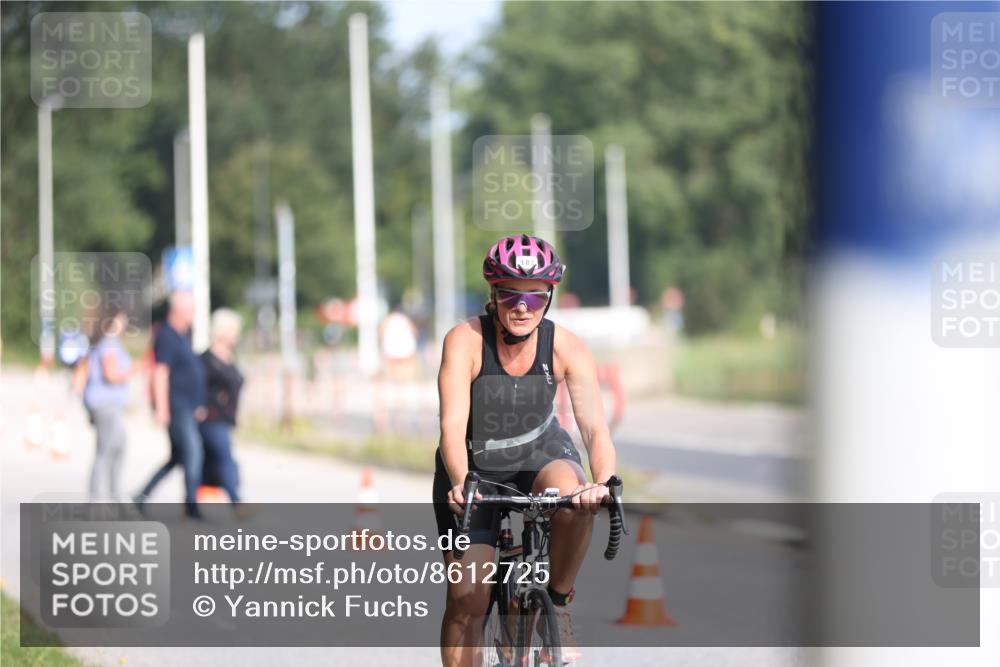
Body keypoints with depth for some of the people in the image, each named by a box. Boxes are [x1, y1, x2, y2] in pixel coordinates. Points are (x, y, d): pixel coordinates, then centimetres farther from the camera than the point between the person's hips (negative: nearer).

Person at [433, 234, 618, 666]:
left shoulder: (566, 348, -19)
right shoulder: (466, 341, -24)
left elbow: (595, 428, -26)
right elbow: (453, 426, -31)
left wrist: (603, 483, -46)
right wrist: (461, 485, -49)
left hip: (539, 453, 1)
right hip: (474, 467, -1)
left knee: (575, 501, -33)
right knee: (467, 597, -10)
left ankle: (558, 602, -9)